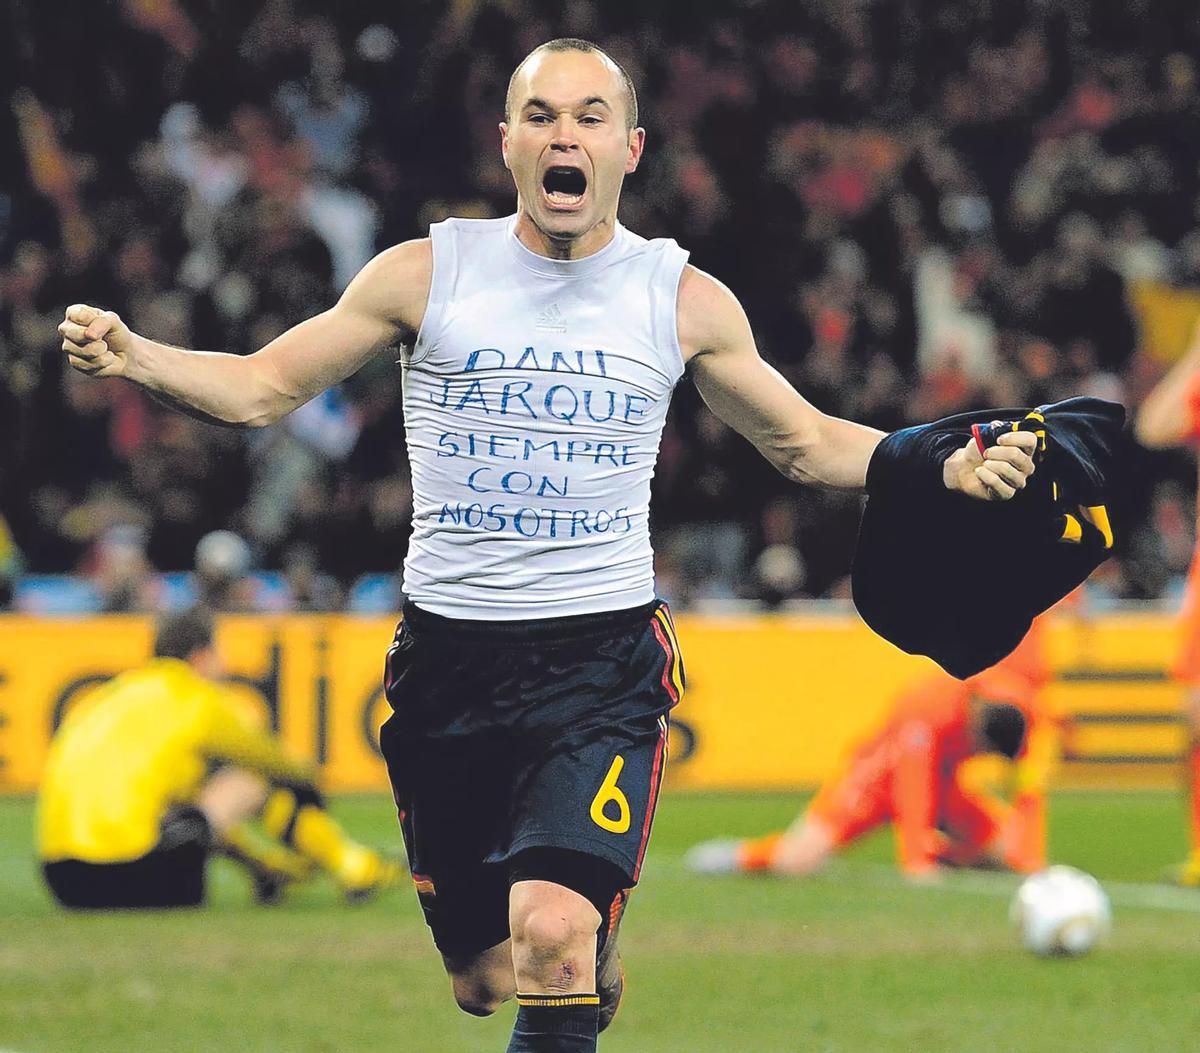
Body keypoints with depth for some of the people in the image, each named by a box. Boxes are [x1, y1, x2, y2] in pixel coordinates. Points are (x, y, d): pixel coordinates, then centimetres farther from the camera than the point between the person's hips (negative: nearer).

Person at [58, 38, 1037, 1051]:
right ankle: (596, 971, 43)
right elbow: (262, 388, 7)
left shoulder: (684, 301, 3)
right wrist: (130, 354, -11)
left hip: (603, 660, -2)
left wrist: (946, 467, 2)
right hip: (446, 659, 2)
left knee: (554, 931, -25)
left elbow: (806, 444, 16)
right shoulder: (427, 273, 2)